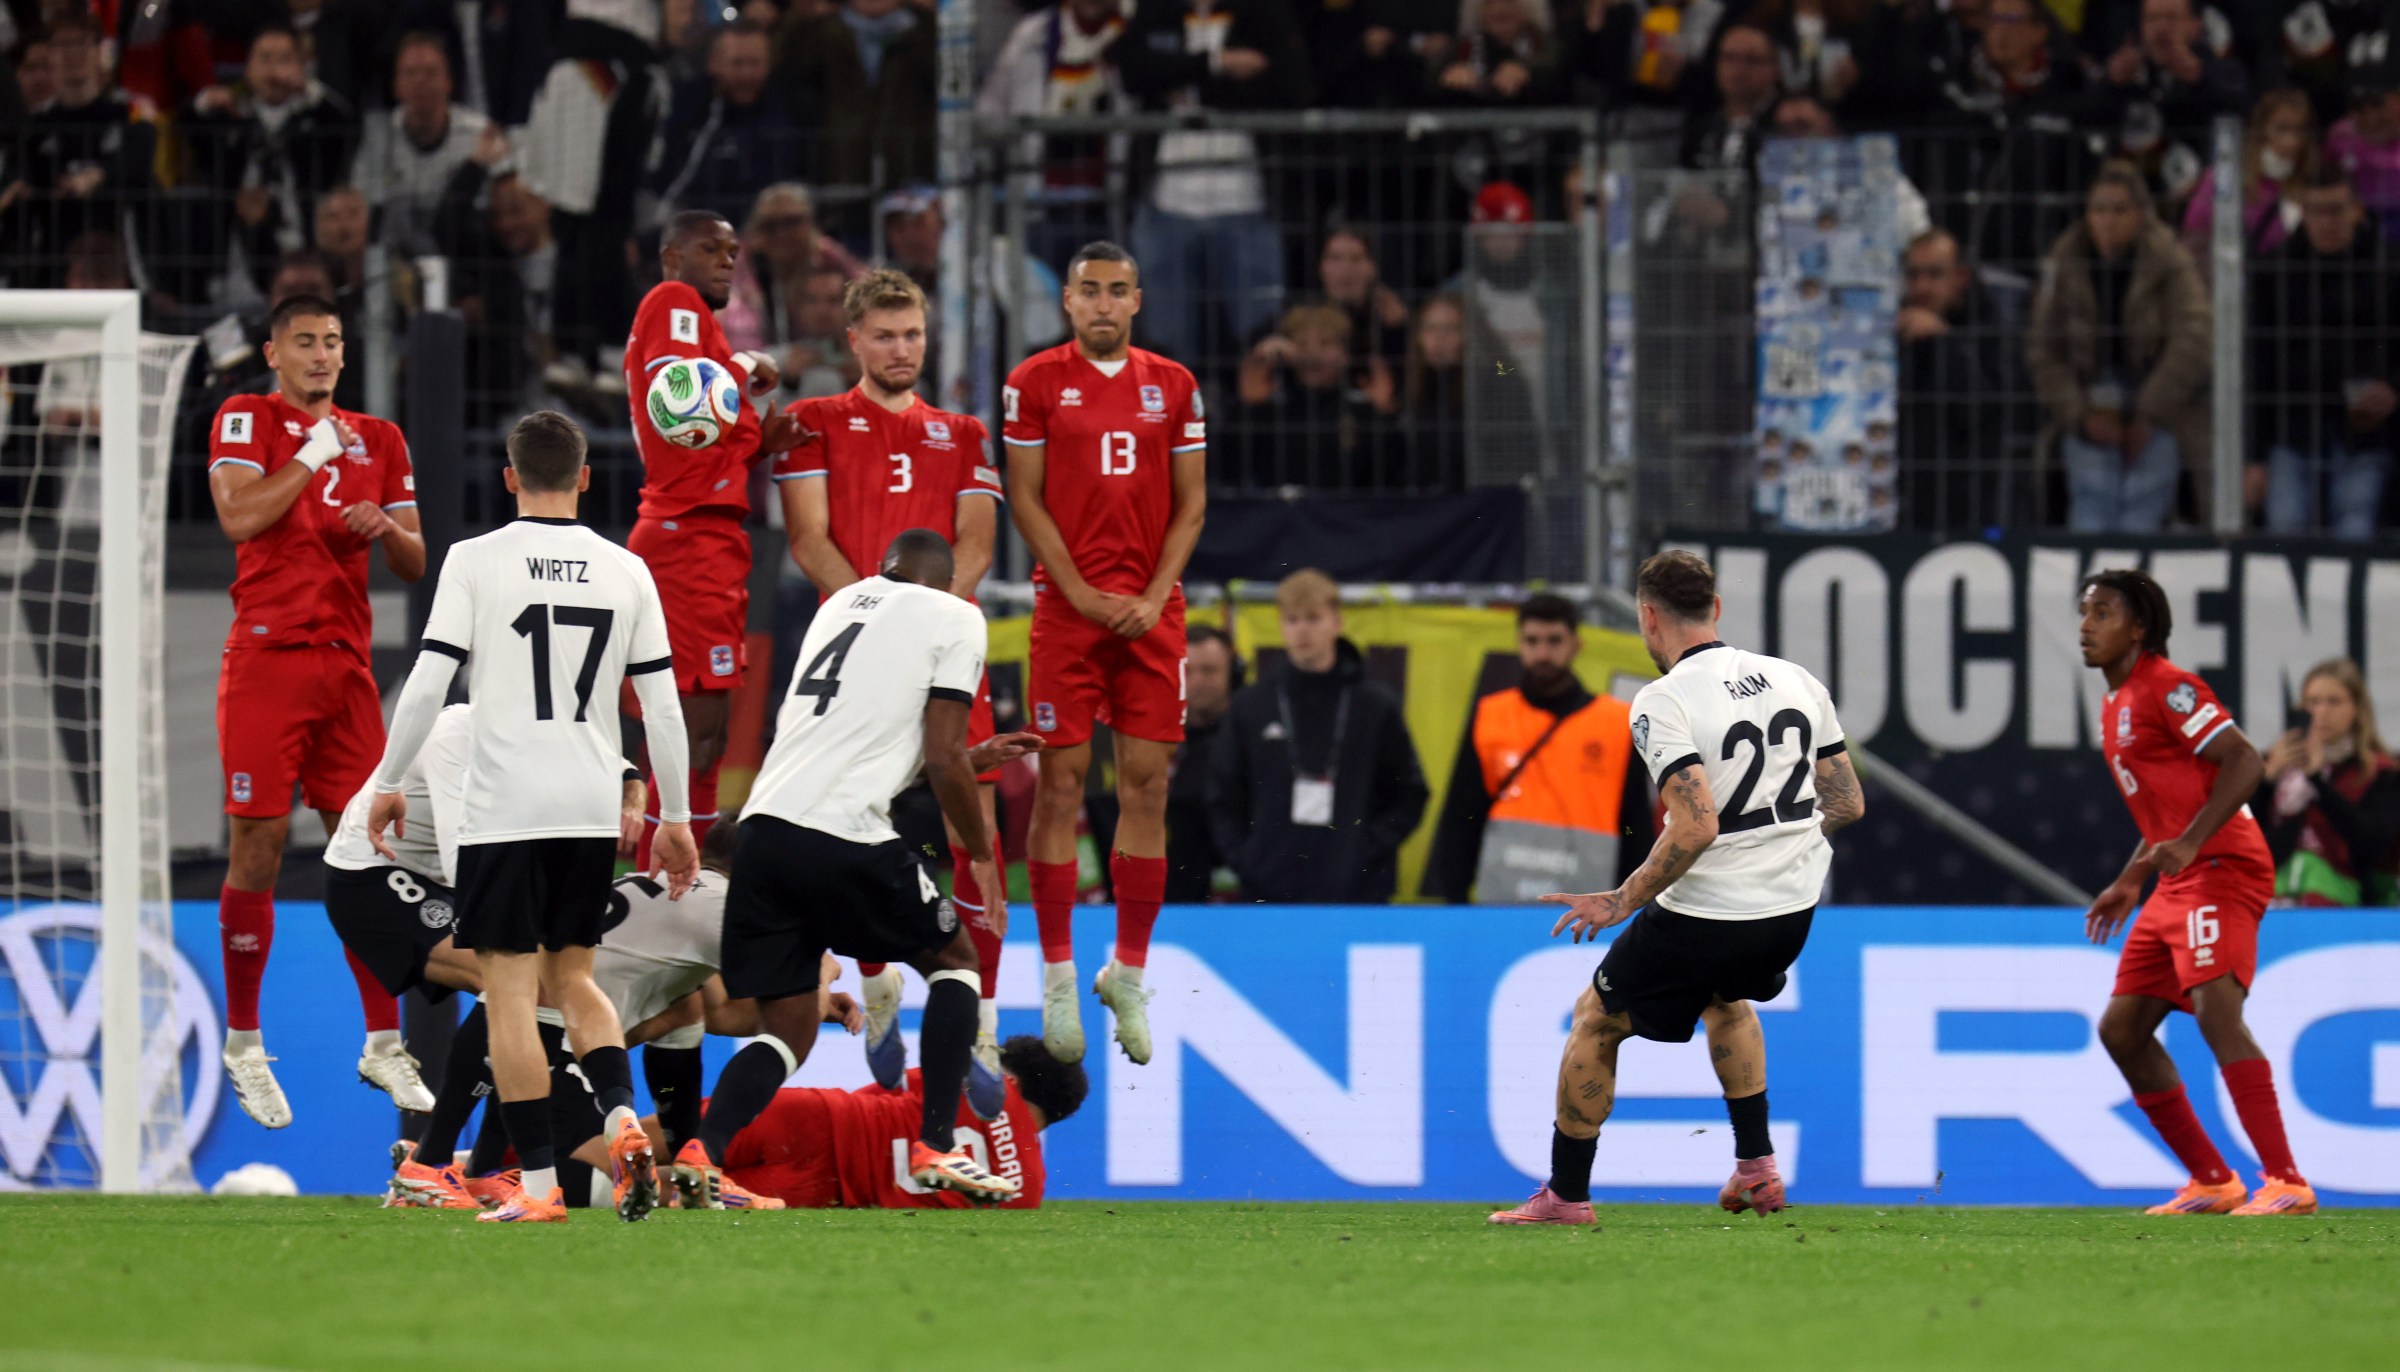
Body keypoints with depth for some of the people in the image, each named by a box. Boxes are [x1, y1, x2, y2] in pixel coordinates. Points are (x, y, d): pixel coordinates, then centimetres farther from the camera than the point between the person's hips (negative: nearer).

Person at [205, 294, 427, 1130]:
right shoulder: (246, 420, 1)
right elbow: (239, 516, -16)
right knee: (257, 846, -4)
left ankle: (383, 1044, 9)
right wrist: (314, 455, -9)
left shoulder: (377, 440, 16)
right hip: (267, 655, -5)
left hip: (346, 661, 5)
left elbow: (415, 564, 18)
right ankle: (243, 1045, 4)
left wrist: (385, 530, -3)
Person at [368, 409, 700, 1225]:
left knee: (509, 987, 0)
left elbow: (428, 684, -7)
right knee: (571, 977, 18)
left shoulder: (476, 561, -4)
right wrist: (676, 818, 15)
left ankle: (538, 1185, -4)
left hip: (504, 811, -4)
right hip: (593, 811, 4)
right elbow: (662, 706, 7)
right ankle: (623, 1120, -6)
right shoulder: (626, 573, 6)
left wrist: (389, 783, 4)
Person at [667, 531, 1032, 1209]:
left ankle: (702, 1151, -13)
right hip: (846, 834, -6)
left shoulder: (844, 601, 26)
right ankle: (934, 1147, 8)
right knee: (954, 960, 18)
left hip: (763, 829, 6)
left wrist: (975, 758, 49)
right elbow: (942, 759, -1)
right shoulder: (955, 619, 7)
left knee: (788, 1031, 11)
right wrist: (981, 853, 13)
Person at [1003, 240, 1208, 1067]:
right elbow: (1025, 499, 0)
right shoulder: (1035, 382, 2)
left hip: (1151, 611, 2)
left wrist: (1154, 596, -4)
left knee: (1147, 784, -1)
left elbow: (1191, 504, 9)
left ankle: (1130, 973, 7)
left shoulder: (1172, 387, 9)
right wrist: (1083, 593, -9)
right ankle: (1058, 976, 1)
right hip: (1067, 604, -2)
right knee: (1061, 781, -5)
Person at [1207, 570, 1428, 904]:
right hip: (1269, 896, 1)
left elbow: (1411, 795, 7)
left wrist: (1371, 849, -7)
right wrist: (1243, 860, -2)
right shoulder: (1250, 706, 8)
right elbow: (1224, 798, 11)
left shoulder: (1377, 707, 4)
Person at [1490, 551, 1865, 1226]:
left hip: (1706, 914, -6)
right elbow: (1848, 802, 7)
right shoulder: (1796, 681, 3)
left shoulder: (1663, 702, -17)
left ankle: (1566, 1194, 20)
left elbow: (1696, 827, -26)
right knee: (1726, 995, 37)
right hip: (1794, 907, 6)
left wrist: (1624, 902, -15)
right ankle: (1757, 1168, 31)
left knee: (1596, 1019, 15)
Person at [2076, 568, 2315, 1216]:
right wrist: (2130, 883, 22)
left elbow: (2244, 763, -18)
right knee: (2121, 1027, 8)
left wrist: (2188, 846, -26)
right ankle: (2212, 1181, 14)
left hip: (2222, 871, -10)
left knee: (2216, 1012, -24)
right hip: (2178, 884, 10)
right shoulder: (2116, 706, 20)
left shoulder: (2165, 687, -9)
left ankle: (2287, 1183, -29)